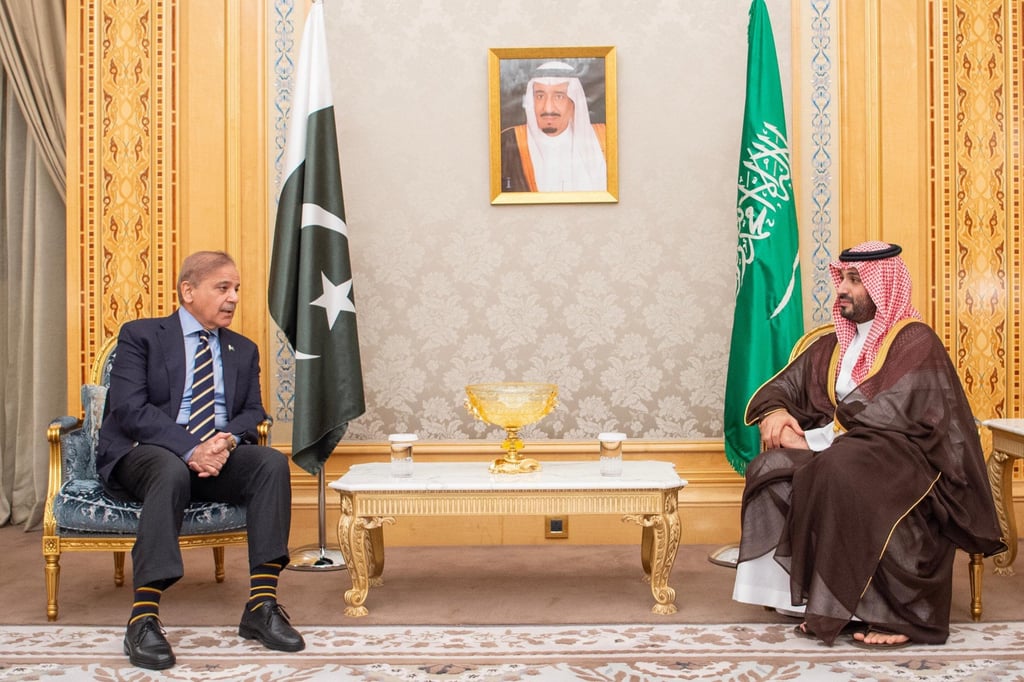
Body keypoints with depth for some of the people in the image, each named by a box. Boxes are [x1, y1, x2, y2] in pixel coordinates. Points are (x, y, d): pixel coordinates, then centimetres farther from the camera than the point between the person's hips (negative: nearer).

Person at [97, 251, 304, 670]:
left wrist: (228, 439, -16)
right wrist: (190, 448, -24)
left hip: (217, 456, 4)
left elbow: (253, 412, 9)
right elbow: (129, 409, -11)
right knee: (172, 471, -38)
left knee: (273, 463, -25)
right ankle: (143, 620, -36)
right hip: (141, 454, -4)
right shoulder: (140, 335, 3)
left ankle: (261, 606, -25)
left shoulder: (243, 350, 18)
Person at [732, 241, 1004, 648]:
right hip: (840, 452, 6)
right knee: (774, 467, -22)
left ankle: (896, 613, -29)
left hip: (904, 459, -6)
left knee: (842, 469, -38)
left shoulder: (915, 342, -6)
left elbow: (889, 416, -18)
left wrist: (812, 439, -19)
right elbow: (782, 386, 15)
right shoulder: (835, 346, 16)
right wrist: (774, 412, -10)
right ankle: (810, 597, -20)